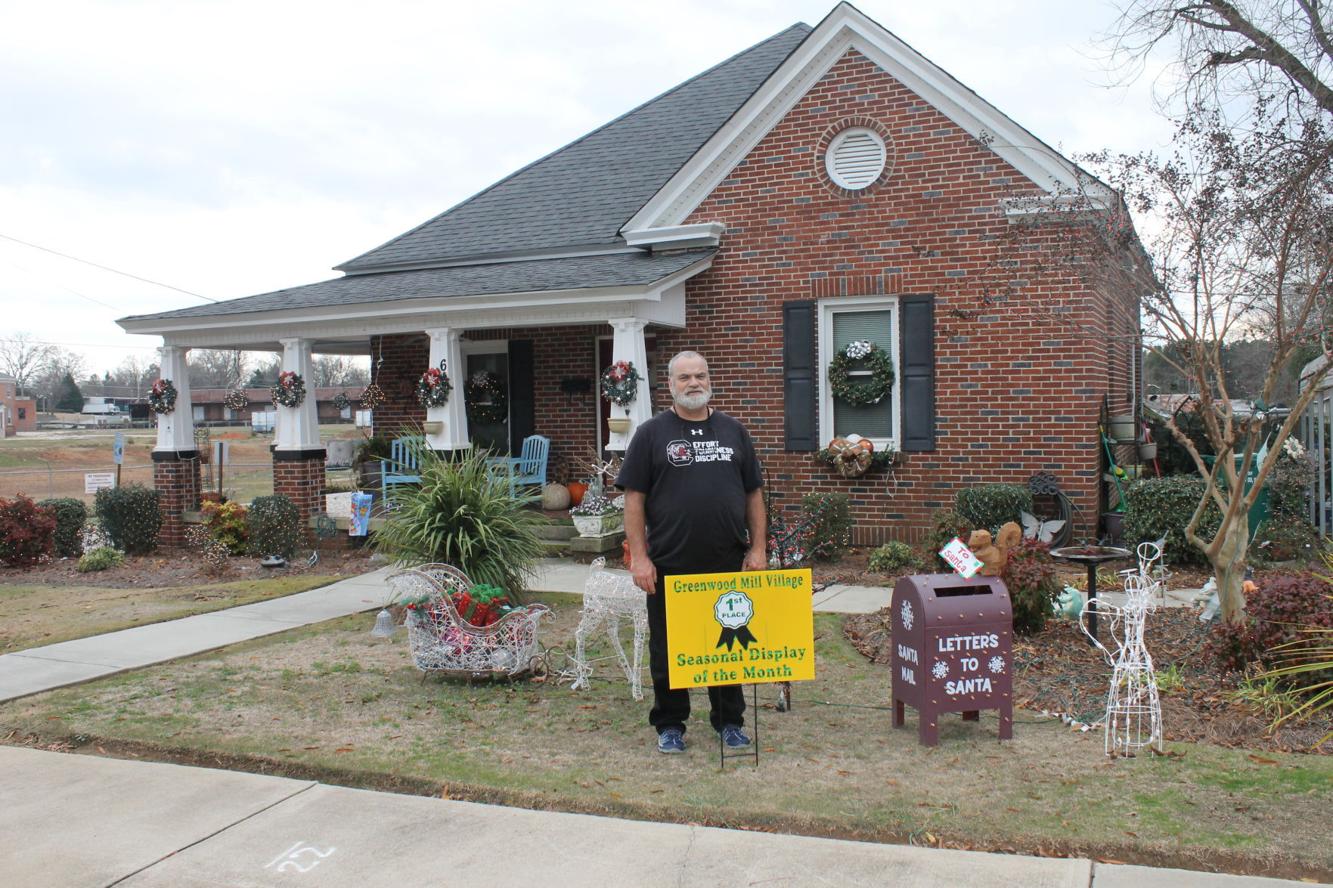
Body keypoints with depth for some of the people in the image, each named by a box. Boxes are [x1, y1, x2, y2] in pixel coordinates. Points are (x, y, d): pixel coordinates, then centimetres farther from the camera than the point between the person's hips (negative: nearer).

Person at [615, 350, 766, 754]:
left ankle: (729, 721, 26)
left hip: (727, 564, 3)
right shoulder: (651, 433, 0)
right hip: (669, 566, -2)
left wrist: (757, 548, 3)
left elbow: (753, 493, 11)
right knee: (667, 649, 7)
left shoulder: (733, 431, 10)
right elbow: (634, 498, -3)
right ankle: (670, 725, 22)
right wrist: (639, 556, -10)